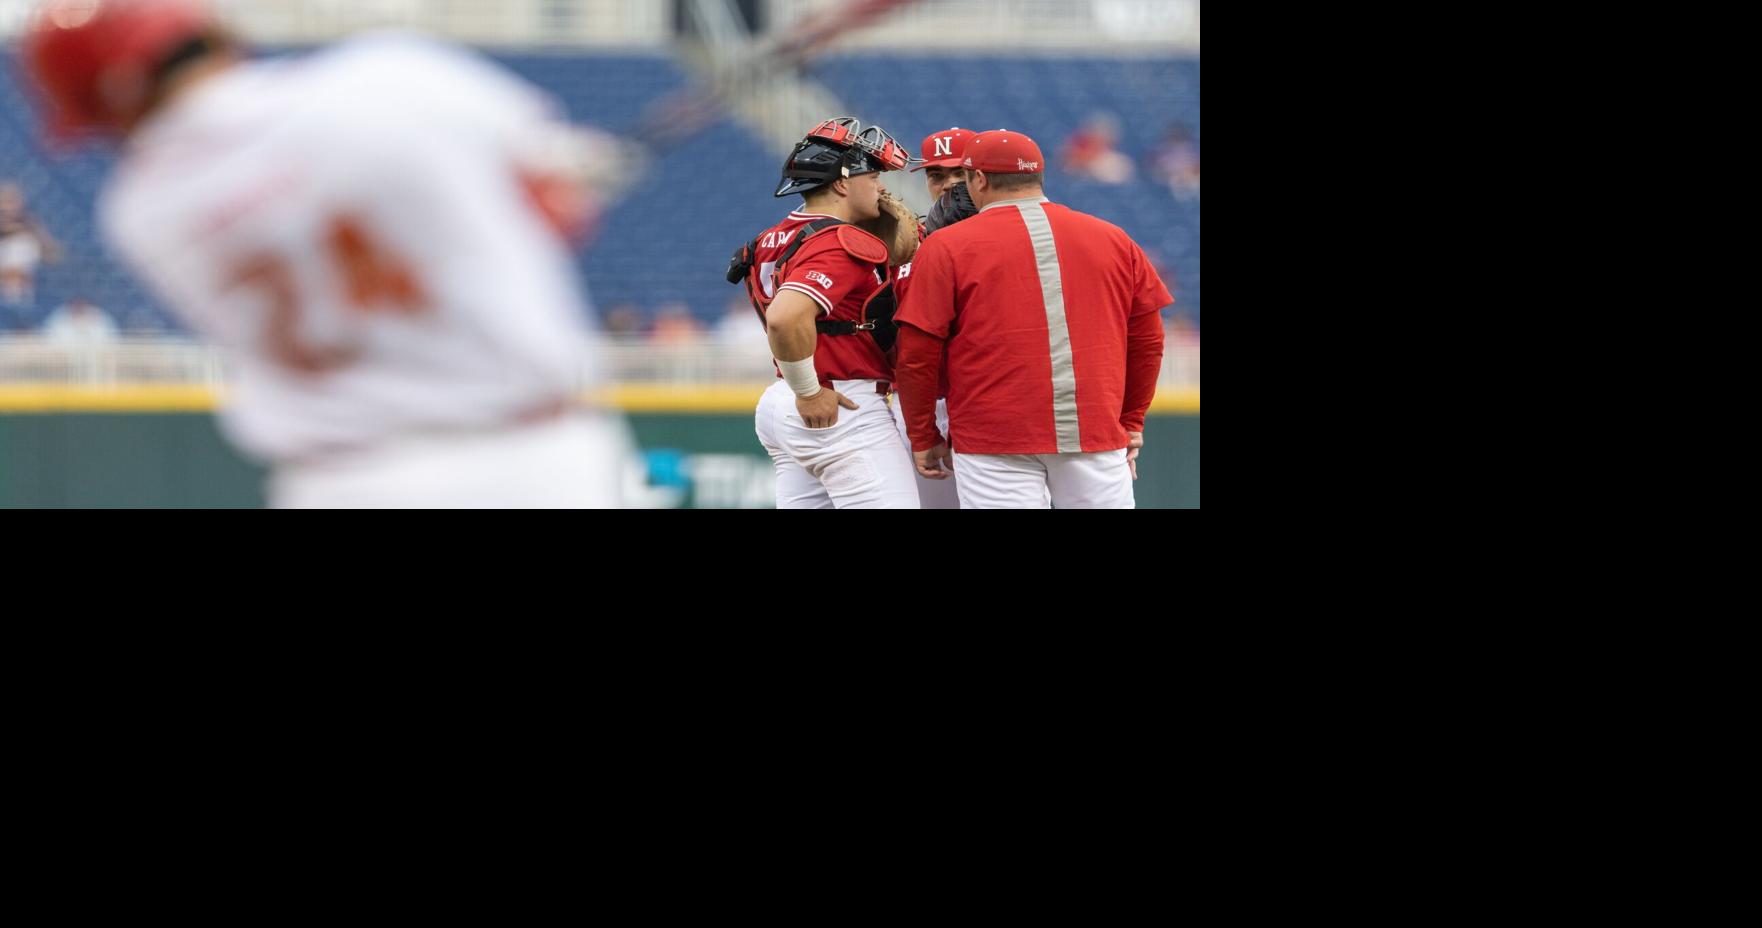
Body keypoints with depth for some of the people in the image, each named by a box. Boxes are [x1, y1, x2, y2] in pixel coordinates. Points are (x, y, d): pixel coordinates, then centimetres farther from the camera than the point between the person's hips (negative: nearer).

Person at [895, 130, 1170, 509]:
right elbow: (1147, 342, 14)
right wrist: (1132, 422, 25)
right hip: (1097, 432, 3)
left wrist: (923, 438, 10)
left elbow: (917, 356, 0)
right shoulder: (1114, 241, 10)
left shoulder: (946, 247, 1)